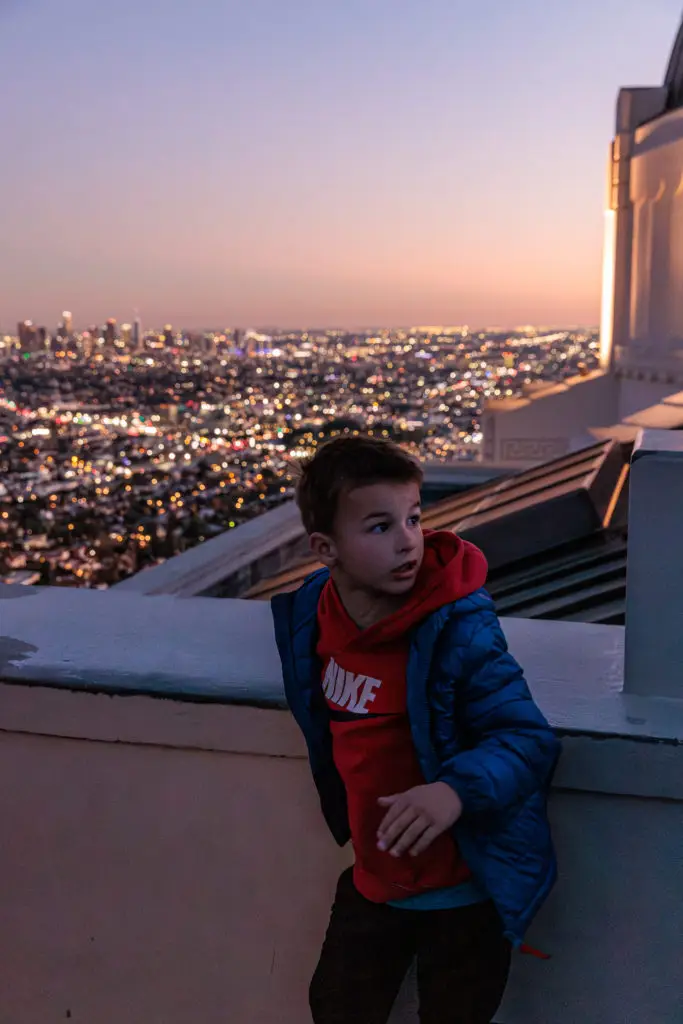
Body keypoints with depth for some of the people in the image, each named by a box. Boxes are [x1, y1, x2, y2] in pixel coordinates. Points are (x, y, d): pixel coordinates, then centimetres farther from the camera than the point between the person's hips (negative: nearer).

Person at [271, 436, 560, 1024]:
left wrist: (458, 790, -42)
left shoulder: (458, 630, -26)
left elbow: (528, 739, -28)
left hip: (465, 896, -5)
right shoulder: (313, 612, -7)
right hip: (374, 882, 6)